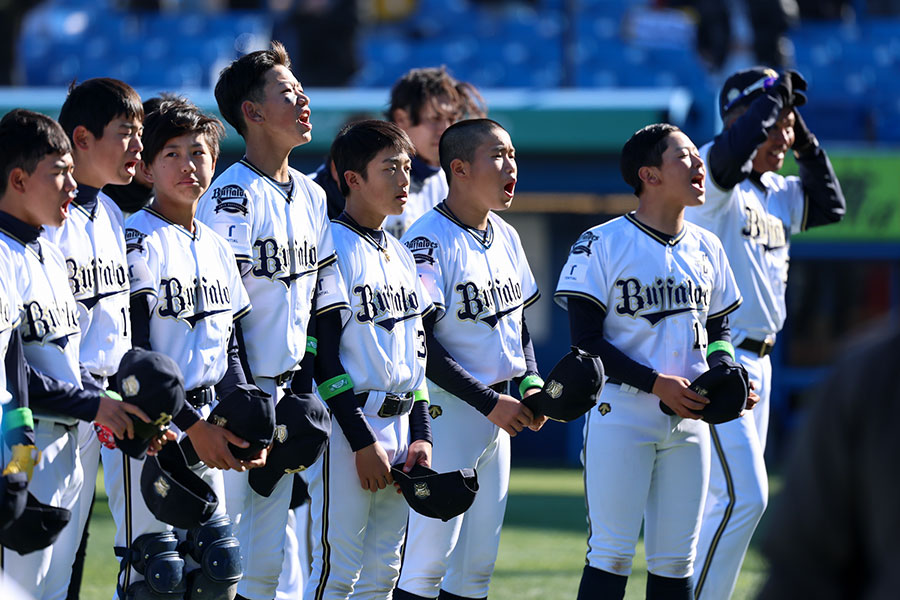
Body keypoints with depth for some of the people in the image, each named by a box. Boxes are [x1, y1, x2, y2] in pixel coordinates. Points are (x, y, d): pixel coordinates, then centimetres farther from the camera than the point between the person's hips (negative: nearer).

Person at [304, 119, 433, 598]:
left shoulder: (401, 255, 16)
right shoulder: (333, 249, -11)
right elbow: (323, 356, -15)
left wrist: (421, 433, 8)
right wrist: (362, 441, -17)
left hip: (399, 427, 8)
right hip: (349, 423, -8)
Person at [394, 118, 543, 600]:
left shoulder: (506, 237, 11)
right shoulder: (429, 240, -15)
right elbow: (421, 344, -18)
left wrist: (530, 383, 3)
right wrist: (490, 403, -19)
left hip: (496, 413, 8)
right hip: (446, 410, -8)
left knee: (479, 560, 10)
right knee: (429, 558, -9)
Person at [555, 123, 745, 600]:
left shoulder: (706, 248, 12)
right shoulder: (602, 245, -7)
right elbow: (586, 341, -10)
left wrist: (721, 365, -2)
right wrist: (657, 383, -18)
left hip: (690, 418, 6)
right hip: (622, 414, -6)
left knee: (676, 559, 7)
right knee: (612, 554, -8)